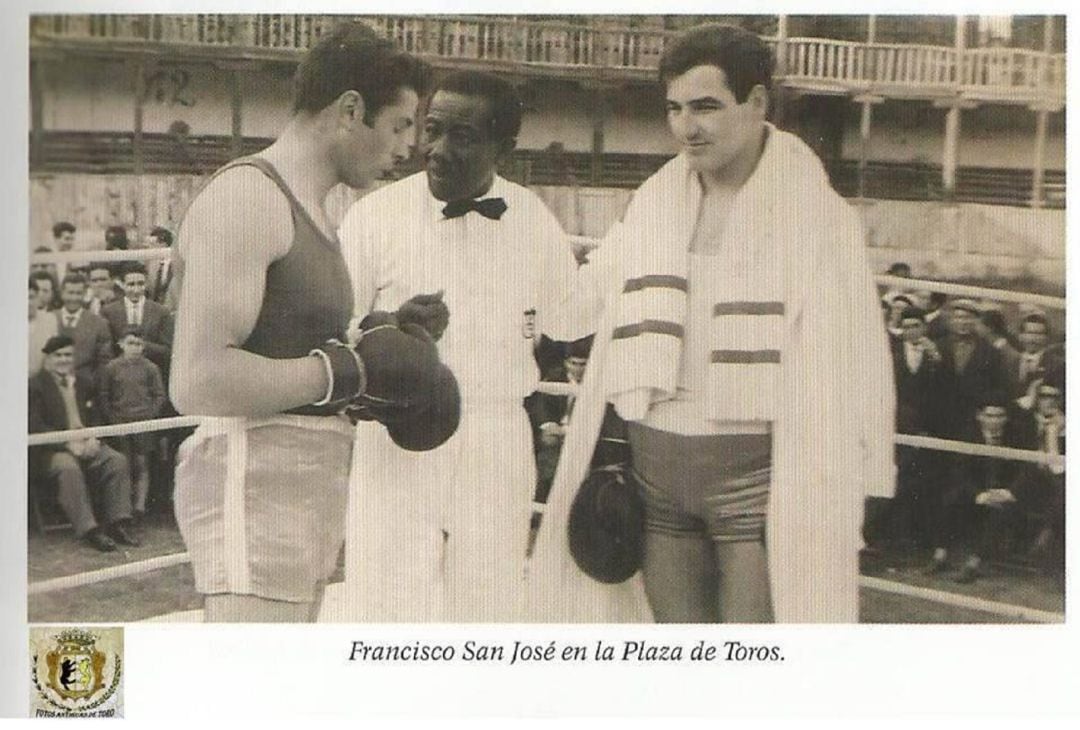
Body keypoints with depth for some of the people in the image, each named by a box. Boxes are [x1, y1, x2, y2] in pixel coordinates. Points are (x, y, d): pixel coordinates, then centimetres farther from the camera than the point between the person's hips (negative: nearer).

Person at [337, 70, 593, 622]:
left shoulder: (535, 224, 4)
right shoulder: (375, 215, -3)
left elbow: (570, 338, 13)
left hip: (499, 450, 2)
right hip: (396, 444, -2)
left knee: (487, 606, 7)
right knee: (388, 603, -4)